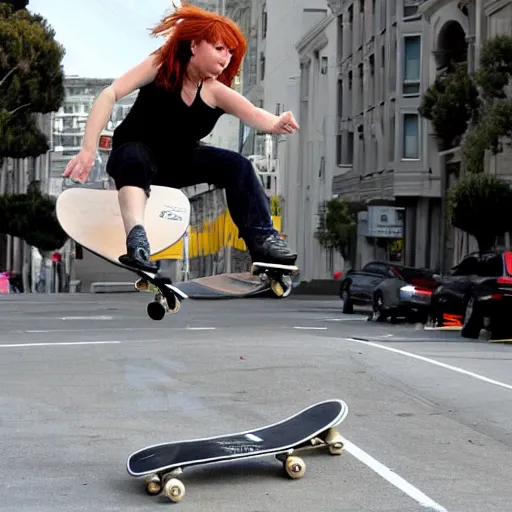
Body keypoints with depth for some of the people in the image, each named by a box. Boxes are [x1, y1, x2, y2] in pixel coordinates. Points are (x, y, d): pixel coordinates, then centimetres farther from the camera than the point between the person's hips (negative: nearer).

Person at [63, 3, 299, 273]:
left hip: (179, 159, 3)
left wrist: (276, 123, -59)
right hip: (136, 153, -3)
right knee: (134, 159, -40)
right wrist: (88, 149, -41)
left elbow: (254, 114, -33)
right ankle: (136, 240, -58)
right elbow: (110, 94, -29)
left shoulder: (216, 91, -15)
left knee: (237, 165, -19)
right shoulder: (161, 65, -20)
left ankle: (262, 239, -22)